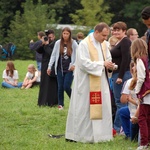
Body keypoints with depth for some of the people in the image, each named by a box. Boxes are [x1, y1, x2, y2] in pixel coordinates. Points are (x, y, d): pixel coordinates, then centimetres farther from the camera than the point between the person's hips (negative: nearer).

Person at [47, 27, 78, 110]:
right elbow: (53, 55, 4)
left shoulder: (73, 43, -3)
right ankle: (60, 104, 13)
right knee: (60, 87, 3)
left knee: (66, 86, -10)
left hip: (69, 69, -2)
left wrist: (74, 65, -13)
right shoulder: (58, 43, 1)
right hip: (60, 68, 2)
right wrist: (49, 67, 0)